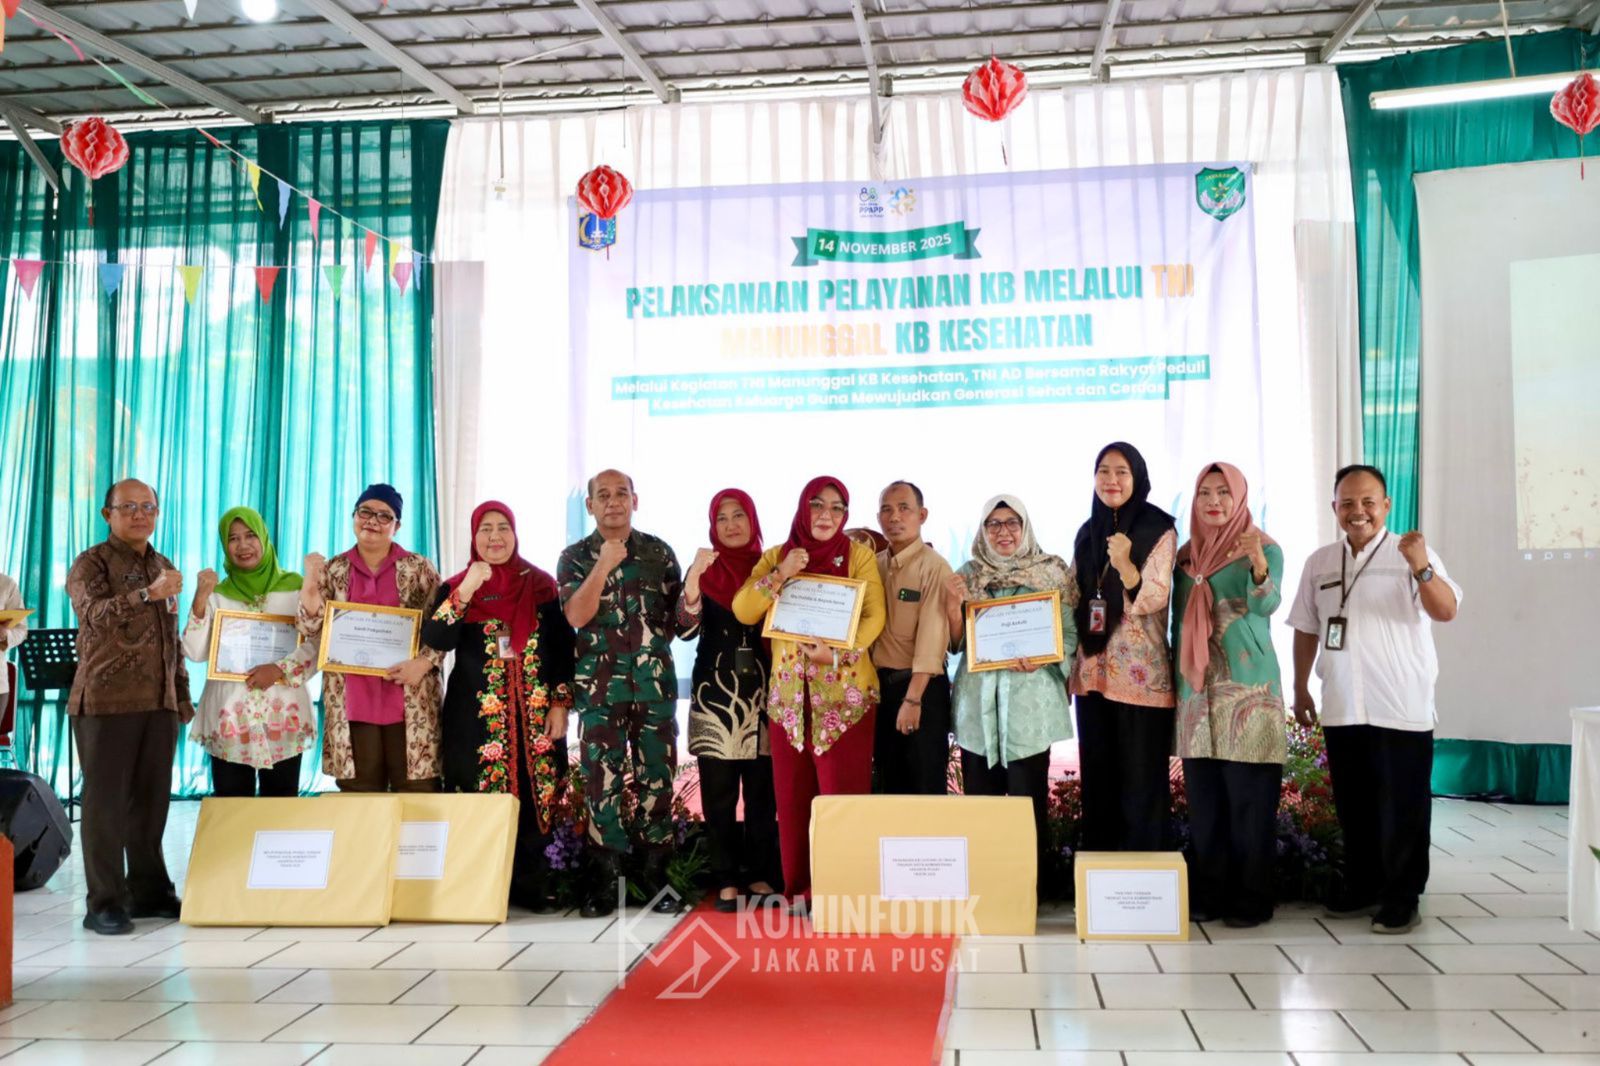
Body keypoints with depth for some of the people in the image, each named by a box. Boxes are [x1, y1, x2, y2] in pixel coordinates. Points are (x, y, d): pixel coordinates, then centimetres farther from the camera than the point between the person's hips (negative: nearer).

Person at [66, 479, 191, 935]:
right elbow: (94, 613, -22)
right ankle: (105, 904, 3)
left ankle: (149, 892, 18)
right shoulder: (90, 564, -2)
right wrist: (147, 594, -38)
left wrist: (183, 698, 16)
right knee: (105, 802, -2)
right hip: (106, 702, -5)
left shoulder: (165, 568, 17)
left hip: (159, 703, 5)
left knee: (151, 801, 8)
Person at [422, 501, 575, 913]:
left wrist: (561, 703, -1)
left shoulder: (542, 585, 7)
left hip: (535, 714, 1)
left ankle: (533, 885, 7)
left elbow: (563, 649, 7)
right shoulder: (456, 588, 6)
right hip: (477, 716, -1)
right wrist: (466, 590, -19)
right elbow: (434, 640, -11)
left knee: (535, 798, 0)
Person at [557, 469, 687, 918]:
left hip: (655, 683, 1)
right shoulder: (575, 557, 6)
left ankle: (658, 876, 11)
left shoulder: (659, 552, 9)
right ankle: (605, 881, 5)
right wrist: (604, 564, -15)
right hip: (599, 686, -1)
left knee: (657, 779, 3)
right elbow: (575, 616, -9)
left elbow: (680, 612, 12)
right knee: (602, 781, -2)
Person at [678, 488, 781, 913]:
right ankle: (726, 880, 6)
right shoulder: (705, 571, 4)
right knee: (719, 795, 0)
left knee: (763, 793, 3)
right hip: (716, 694, -1)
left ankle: (760, 875, 12)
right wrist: (694, 576, -21)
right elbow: (688, 627, -6)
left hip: (762, 694, 1)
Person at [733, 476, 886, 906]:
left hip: (845, 690, -2)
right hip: (790, 690, 3)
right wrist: (780, 575, -14)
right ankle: (801, 887, 14)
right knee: (793, 791, 5)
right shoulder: (776, 556, 9)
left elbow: (874, 616, -8)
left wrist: (836, 653, -22)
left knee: (843, 790, -2)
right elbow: (743, 611, -2)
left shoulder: (859, 555, 2)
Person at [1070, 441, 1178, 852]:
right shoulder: (1088, 534, 11)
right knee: (1097, 780, 11)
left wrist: (1124, 565, -33)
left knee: (1141, 781, -1)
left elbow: (1154, 600, -16)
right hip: (1093, 672, 5)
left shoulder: (1159, 531, -5)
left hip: (1140, 675, -5)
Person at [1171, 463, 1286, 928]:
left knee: (1249, 798, -3)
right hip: (1197, 691, 5)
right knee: (1203, 799, 8)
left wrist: (1257, 562, -41)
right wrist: (1175, 678, 15)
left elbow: (1266, 603, -22)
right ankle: (1207, 894, 16)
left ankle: (1251, 899, 5)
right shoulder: (1186, 556, 12)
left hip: (1248, 689, -5)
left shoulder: (1263, 549, -4)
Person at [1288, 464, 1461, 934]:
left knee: (1402, 808, 2)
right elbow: (1306, 628, 15)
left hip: (1402, 709, -4)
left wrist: (1422, 568, -35)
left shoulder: (1412, 554, -4)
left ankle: (1401, 899, 13)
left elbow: (1446, 611, -18)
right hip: (1342, 709, 4)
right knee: (1353, 806, 13)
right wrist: (1300, 688, 12)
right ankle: (1362, 887, 26)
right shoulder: (1320, 562, 10)